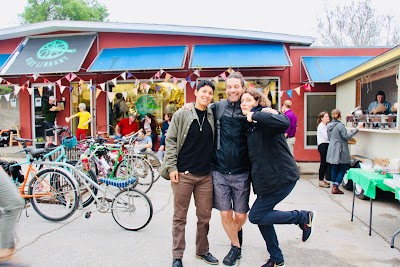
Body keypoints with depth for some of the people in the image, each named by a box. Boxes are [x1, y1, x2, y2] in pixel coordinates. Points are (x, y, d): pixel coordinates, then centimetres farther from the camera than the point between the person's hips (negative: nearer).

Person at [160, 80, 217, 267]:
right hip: (183, 174, -3)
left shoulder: (213, 116, 8)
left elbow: (214, 144, 14)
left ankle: (202, 251, 31)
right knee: (180, 216, 6)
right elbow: (170, 141, -2)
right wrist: (171, 167, -8)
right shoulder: (182, 115, -2)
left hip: (205, 175, 4)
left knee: (205, 216, 12)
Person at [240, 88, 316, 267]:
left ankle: (304, 217, 9)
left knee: (255, 216, -5)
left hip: (281, 176, -9)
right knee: (261, 215, 13)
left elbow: (284, 123, -36)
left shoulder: (264, 117, -14)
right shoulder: (251, 124, 13)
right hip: (266, 177, 9)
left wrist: (255, 115, -28)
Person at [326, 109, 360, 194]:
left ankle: (334, 187, 16)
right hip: (340, 150, -7)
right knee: (343, 168, 3)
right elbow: (346, 136, -12)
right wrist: (356, 129, -10)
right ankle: (336, 187, 1)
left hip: (332, 149, 7)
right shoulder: (340, 125, -15)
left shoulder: (329, 125, 8)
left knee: (334, 168, 12)